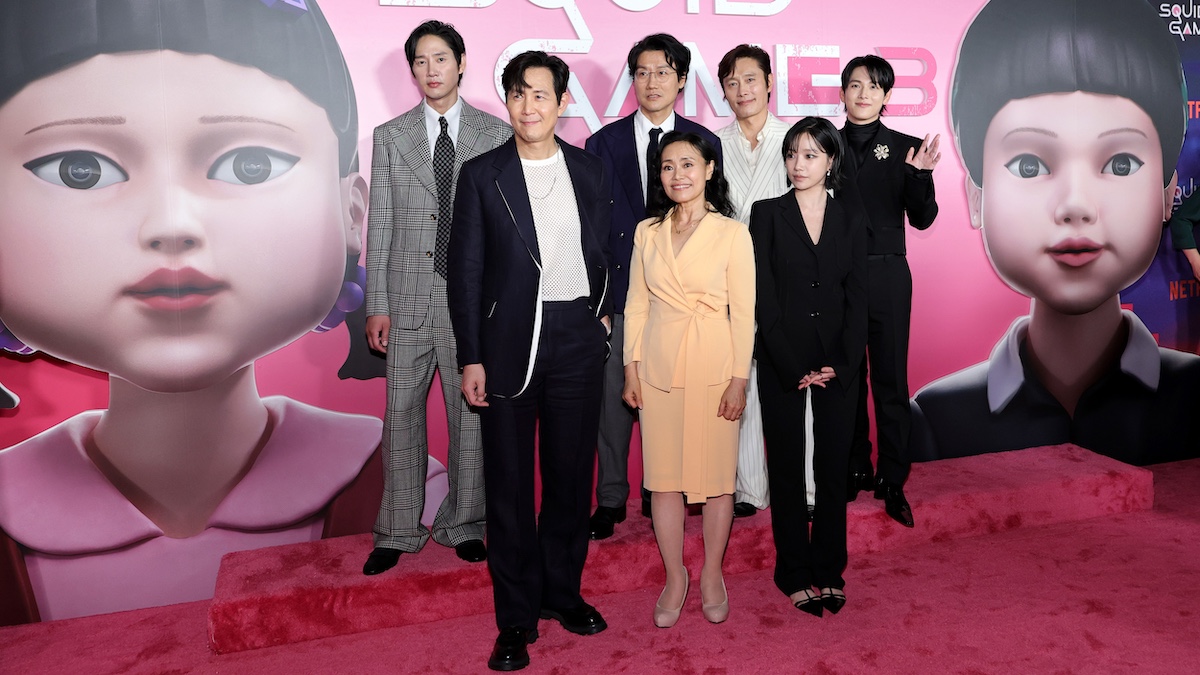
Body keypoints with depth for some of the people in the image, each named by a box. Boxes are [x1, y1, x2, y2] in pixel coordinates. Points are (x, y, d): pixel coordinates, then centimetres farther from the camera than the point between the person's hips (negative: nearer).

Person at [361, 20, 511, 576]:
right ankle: (398, 532, 23)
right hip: (409, 297, 1)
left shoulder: (496, 135, 4)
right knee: (401, 414, 7)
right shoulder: (390, 137, 8)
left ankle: (463, 524, 25)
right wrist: (377, 305, -1)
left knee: (470, 412, 8)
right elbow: (380, 226, 5)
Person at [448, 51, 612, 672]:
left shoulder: (590, 171, 8)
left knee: (571, 473, 11)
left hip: (578, 340, 3)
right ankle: (517, 617, 18)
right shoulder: (481, 174, 1)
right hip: (509, 343, -2)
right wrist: (470, 358, -5)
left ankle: (562, 591, 29)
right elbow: (465, 271, -1)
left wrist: (603, 313, 8)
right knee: (509, 482, 4)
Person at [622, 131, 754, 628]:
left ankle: (712, 575, 27)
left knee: (716, 474, 6)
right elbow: (636, 304, 9)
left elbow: (743, 312, -4)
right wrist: (631, 369, 4)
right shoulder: (647, 232, 6)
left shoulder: (732, 233, -3)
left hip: (714, 367, -2)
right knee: (663, 476, 8)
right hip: (659, 368, 3)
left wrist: (739, 379, -7)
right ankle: (675, 577, 26)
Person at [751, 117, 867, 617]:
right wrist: (794, 367, -11)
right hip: (781, 361, -1)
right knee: (787, 466, 6)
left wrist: (840, 364, -9)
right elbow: (764, 296, -6)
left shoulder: (850, 217, 7)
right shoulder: (767, 214, 1)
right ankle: (796, 574, 18)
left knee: (834, 464, 8)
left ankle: (830, 570, 23)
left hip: (839, 360, 2)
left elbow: (857, 296, 3)